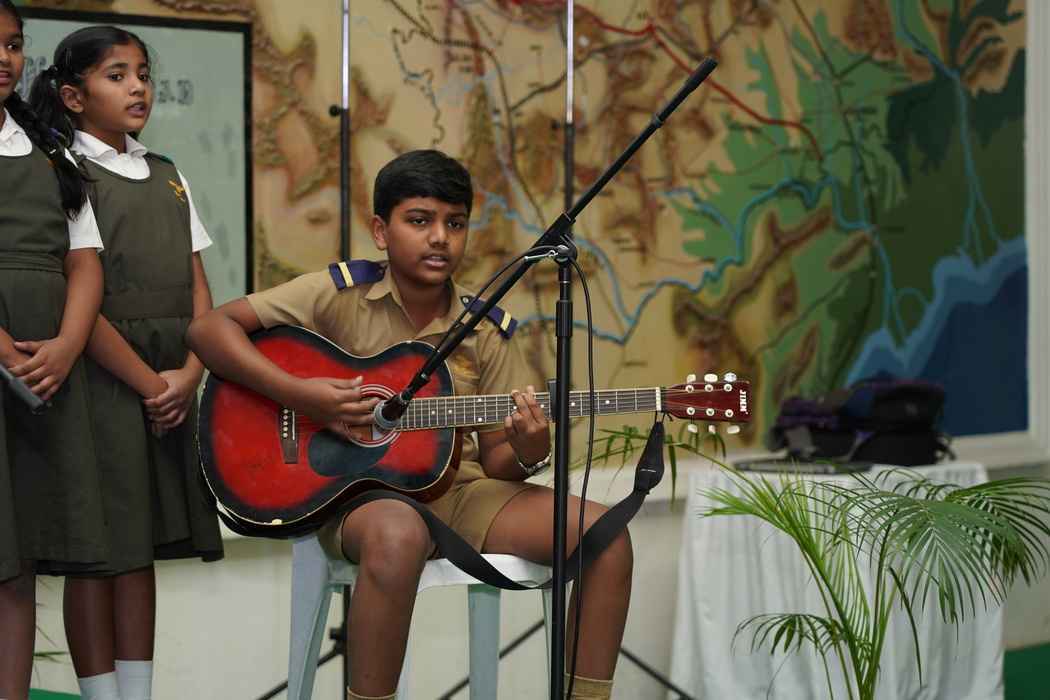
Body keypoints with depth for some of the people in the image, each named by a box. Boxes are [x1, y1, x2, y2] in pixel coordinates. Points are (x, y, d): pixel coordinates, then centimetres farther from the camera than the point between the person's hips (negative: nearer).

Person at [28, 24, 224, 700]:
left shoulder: (168, 177, 15)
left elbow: (198, 288, 12)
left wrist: (188, 374, -4)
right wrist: (147, 383, -14)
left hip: (172, 385, 7)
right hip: (103, 383, -6)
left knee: (144, 548, 11)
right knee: (98, 552, -2)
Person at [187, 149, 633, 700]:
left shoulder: (486, 331, 7)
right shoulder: (342, 294, -3)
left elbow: (494, 460, 9)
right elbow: (208, 329, -8)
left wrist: (527, 453, -16)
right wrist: (299, 395, -19)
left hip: (458, 490, 5)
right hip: (359, 493, -4)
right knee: (399, 535, -42)